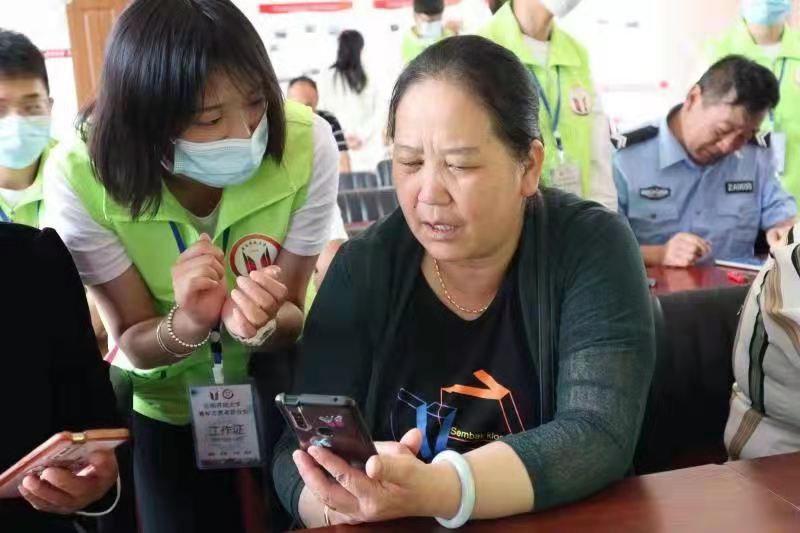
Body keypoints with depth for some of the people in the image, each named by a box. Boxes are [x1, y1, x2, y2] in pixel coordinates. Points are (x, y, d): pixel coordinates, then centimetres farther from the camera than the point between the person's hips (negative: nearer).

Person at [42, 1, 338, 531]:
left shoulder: (306, 142, -26)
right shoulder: (80, 174, -26)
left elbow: (292, 316, -17)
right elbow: (130, 344, -17)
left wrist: (259, 324, -40)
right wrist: (188, 324, -39)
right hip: (166, 409, 0)